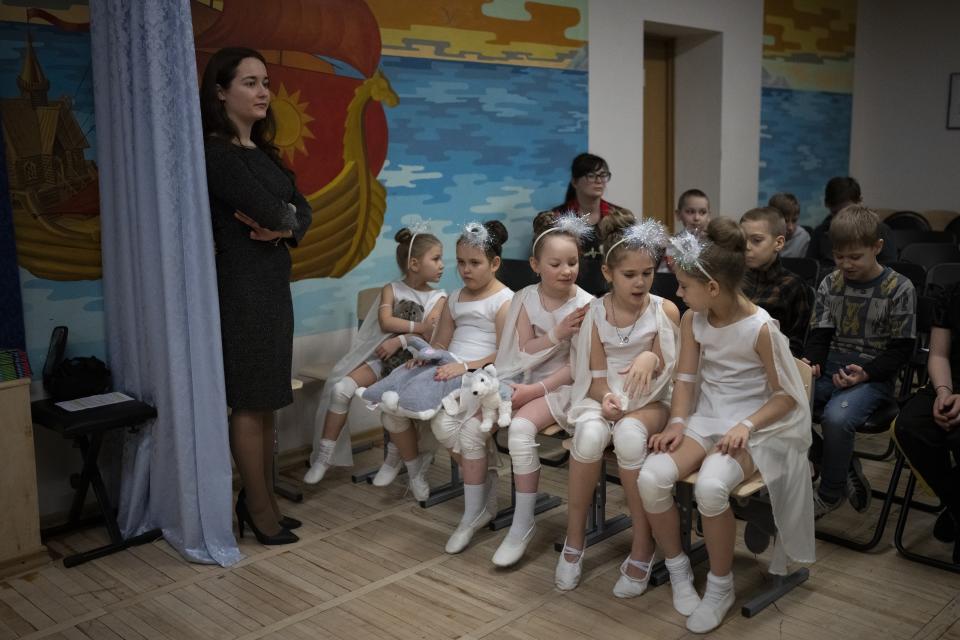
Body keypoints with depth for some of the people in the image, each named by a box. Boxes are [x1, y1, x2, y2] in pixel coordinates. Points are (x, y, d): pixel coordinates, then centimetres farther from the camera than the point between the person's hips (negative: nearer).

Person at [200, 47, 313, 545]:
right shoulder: (217, 153, -12)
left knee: (267, 400, 12)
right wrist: (283, 220, 1)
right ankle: (259, 508, 12)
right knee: (249, 402, 0)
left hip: (273, 283, 9)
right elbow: (270, 211, -21)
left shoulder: (260, 151, 16)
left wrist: (285, 228, -12)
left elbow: (302, 211, 9)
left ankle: (259, 499, 22)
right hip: (243, 286, -9)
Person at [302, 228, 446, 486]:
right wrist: (417, 326, -14)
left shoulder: (438, 297, 3)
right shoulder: (391, 289, 6)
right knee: (341, 389, -19)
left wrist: (399, 341, -19)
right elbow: (385, 321, -11)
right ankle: (324, 455, -6)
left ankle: (394, 458, -3)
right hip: (381, 357, 2)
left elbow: (429, 335, -11)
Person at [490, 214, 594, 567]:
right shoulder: (526, 298, 1)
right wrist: (558, 334, -20)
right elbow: (526, 351, -3)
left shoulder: (586, 305, -11)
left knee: (521, 428, -30)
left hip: (563, 386, -5)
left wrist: (535, 390, -18)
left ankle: (523, 523, -15)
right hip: (524, 379, 5)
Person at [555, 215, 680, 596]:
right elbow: (596, 375, -1)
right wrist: (607, 399, -24)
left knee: (629, 434, -37)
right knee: (590, 433, -35)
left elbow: (668, 372, -1)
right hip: (603, 397, 1)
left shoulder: (665, 311, -2)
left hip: (651, 401, -1)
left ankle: (643, 546, -20)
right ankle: (574, 540, -16)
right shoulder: (597, 313, 1)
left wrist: (651, 359, -25)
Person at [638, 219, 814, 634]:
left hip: (753, 425, -5)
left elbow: (786, 396, -11)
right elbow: (685, 378, 4)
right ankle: (678, 569, 4)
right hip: (704, 417, 5)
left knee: (710, 487, -34)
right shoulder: (692, 319, -1)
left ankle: (720, 586, -6)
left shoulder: (760, 328, -17)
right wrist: (677, 422, -12)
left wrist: (746, 426, -24)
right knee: (651, 478, -22)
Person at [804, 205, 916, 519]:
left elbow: (901, 348, -4)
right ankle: (844, 467, -1)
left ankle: (831, 492, -7)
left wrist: (866, 372, -19)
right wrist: (813, 363, -10)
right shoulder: (830, 284, 8)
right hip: (831, 368, 5)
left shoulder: (899, 288, -4)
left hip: (873, 376, -5)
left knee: (837, 417, -35)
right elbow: (820, 334, 11)